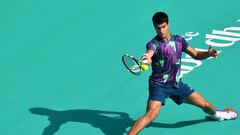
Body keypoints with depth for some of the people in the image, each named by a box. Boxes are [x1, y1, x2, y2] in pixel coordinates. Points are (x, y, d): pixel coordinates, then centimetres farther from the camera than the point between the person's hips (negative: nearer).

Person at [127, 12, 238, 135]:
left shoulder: (179, 40, -1)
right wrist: (146, 60, -68)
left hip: (177, 84, 5)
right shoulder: (153, 44, -19)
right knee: (151, 114, -28)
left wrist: (209, 53, -11)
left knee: (205, 104, 14)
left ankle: (215, 114, 48)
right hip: (159, 86, -5)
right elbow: (149, 54, -43)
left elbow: (196, 55, 11)